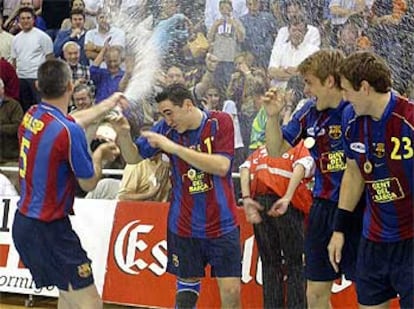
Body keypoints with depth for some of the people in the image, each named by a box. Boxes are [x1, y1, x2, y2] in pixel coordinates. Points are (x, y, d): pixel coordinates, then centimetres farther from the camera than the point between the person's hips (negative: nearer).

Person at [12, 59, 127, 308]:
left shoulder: (31, 116, 3)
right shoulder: (68, 132, -22)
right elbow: (89, 183, -8)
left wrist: (105, 106, 37)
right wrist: (100, 155, 11)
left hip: (23, 221, 9)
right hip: (48, 230, -9)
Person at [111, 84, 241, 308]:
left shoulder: (220, 122, -9)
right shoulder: (166, 128, -2)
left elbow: (221, 166, -20)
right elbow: (133, 157, 4)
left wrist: (174, 147, -23)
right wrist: (123, 134, -17)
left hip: (222, 224, -2)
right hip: (184, 227, 2)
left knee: (231, 291, -4)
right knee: (186, 290, 7)